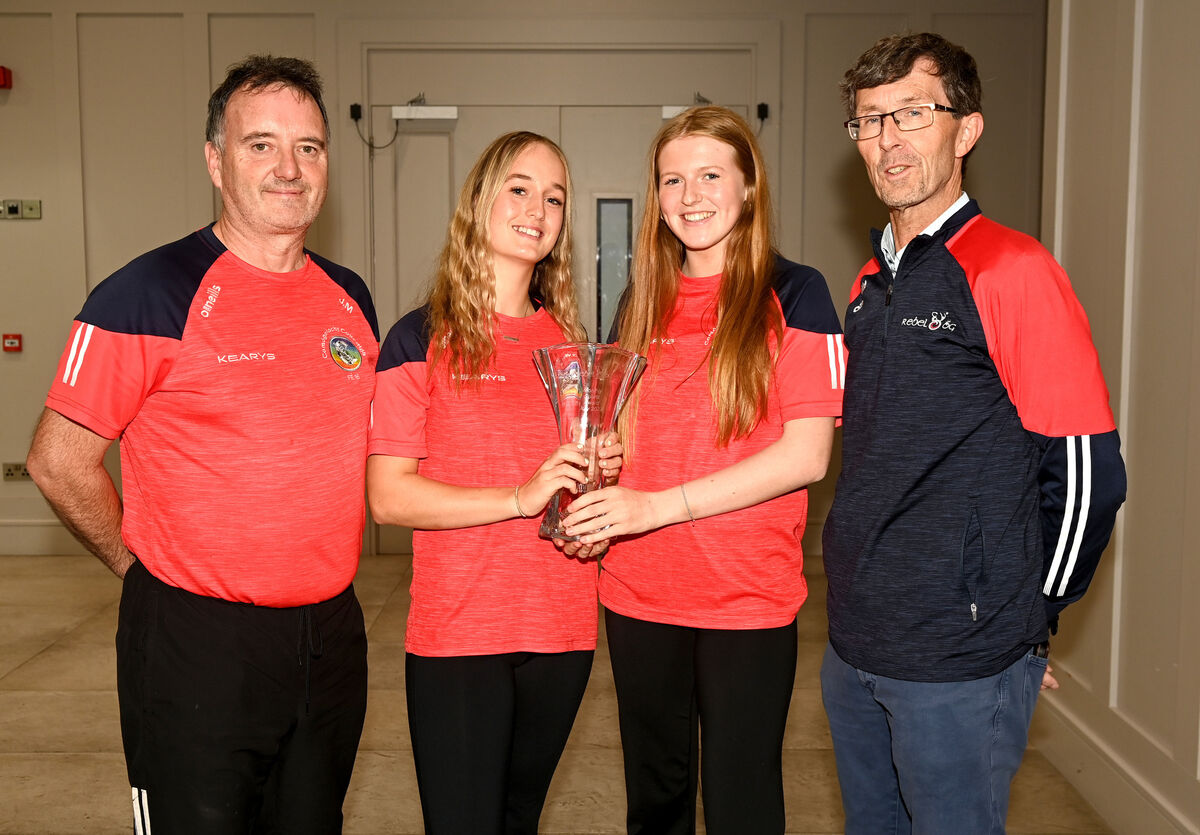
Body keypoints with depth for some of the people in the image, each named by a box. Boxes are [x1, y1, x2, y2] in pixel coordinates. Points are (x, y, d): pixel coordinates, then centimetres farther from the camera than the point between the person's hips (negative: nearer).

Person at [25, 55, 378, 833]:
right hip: (197, 644, -5)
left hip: (331, 634, 6)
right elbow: (60, 461, -8)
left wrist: (321, 567, 12)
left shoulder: (350, 297, 6)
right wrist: (143, 566, -1)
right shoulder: (151, 293, -12)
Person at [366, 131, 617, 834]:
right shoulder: (423, 339, -5)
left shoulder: (569, 342, 9)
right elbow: (388, 496, -12)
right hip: (456, 634, -4)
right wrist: (521, 498, -21)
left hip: (562, 629, 5)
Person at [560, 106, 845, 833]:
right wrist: (597, 474, -3)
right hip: (639, 595, 5)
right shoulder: (644, 300, 9)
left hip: (748, 601, -4)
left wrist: (657, 506, -19)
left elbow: (808, 454, -14)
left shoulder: (793, 295, -6)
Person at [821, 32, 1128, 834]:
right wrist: (863, 597, 13)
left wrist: (1026, 620, -4)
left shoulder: (1013, 270, -14)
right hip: (855, 647, 7)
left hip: (957, 664, -7)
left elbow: (1089, 474, -13)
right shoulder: (872, 282, 10)